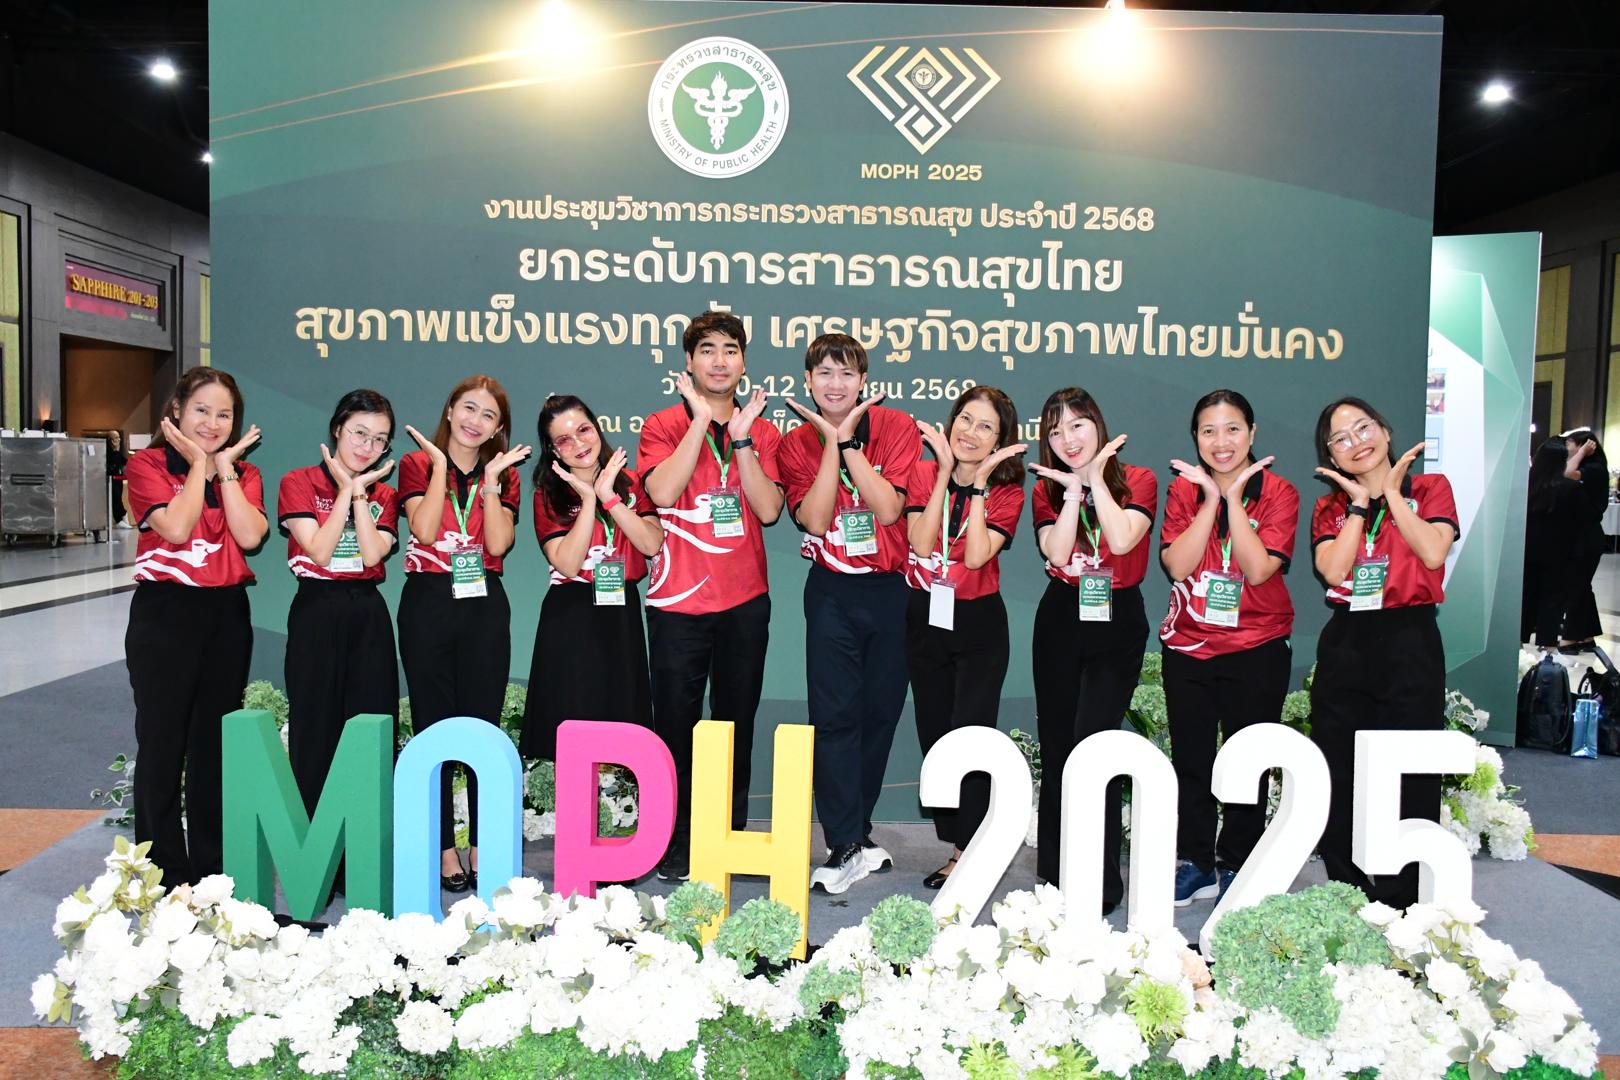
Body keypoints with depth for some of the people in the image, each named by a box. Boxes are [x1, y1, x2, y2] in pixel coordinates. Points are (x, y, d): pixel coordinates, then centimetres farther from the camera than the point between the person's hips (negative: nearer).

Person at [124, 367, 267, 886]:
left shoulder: (245, 474, 9)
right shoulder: (148, 465, -2)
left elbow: (250, 536, -9)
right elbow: (176, 527, -18)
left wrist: (224, 466, -7)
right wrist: (198, 464, -9)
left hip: (226, 614, 4)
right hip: (164, 612, -4)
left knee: (216, 744, 11)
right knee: (162, 743, 1)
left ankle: (212, 869, 22)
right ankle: (163, 875, 12)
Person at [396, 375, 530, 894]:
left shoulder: (504, 474, 10)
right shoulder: (418, 464, 5)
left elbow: (498, 543, -7)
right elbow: (424, 530, -13)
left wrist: (491, 477, -7)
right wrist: (442, 466, -9)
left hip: (484, 607, 2)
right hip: (429, 603, -1)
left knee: (484, 726, 2)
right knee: (434, 726, 2)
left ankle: (483, 847, 9)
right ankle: (443, 848, 9)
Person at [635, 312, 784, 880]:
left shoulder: (764, 432, 9)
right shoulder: (664, 425, 3)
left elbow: (768, 509, -6)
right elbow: (663, 492, -17)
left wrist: (741, 437, -11)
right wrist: (702, 416, -13)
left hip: (745, 599, 2)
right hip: (678, 599, -2)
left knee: (737, 721, 9)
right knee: (676, 720, 0)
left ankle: (732, 835, 20)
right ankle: (676, 840, 11)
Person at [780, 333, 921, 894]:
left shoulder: (896, 427, -4)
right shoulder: (797, 442, 0)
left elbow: (888, 508, -16)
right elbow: (815, 519, -13)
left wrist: (848, 440, -17)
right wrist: (830, 442, -16)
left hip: (891, 588, 0)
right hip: (832, 591, 0)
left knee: (881, 710, 8)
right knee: (834, 713, -7)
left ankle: (854, 825, 25)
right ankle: (848, 848, -3)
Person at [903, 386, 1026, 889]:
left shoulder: (1007, 492, -6)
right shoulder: (924, 473, -2)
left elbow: (976, 556, -21)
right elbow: (920, 544, -16)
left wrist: (980, 481, -18)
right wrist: (946, 472, -17)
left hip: (979, 623, -3)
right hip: (925, 618, 3)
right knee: (933, 735, 9)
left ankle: (966, 852, 4)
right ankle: (955, 841, 22)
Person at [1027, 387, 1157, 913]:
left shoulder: (1138, 481, -2)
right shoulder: (1048, 489, 5)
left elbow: (1122, 540, -20)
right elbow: (1057, 554, -11)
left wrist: (1095, 478, -12)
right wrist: (1074, 490, -11)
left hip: (1117, 622, -3)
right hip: (1061, 620, 3)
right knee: (1055, 746, 8)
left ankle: (1102, 881, -4)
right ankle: (1054, 873, 21)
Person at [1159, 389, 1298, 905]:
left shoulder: (1278, 492, -5)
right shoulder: (1184, 489, 1)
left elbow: (1258, 570, -18)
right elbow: (1177, 565, -13)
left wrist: (1233, 495, -18)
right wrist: (1212, 497, -16)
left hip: (1257, 649, -2)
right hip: (1188, 646, 2)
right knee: (1190, 758, 10)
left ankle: (1236, 865, 22)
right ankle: (1195, 865, 24)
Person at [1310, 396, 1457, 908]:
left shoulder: (1429, 488, 5)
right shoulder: (1329, 509, 10)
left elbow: (1433, 553, -14)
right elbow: (1334, 570, -8)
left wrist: (1391, 491, -7)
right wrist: (1359, 503, -4)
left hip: (1410, 642, -3)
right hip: (1345, 646, 3)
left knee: (1410, 779, -1)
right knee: (1338, 780, 5)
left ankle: (1402, 902, 12)